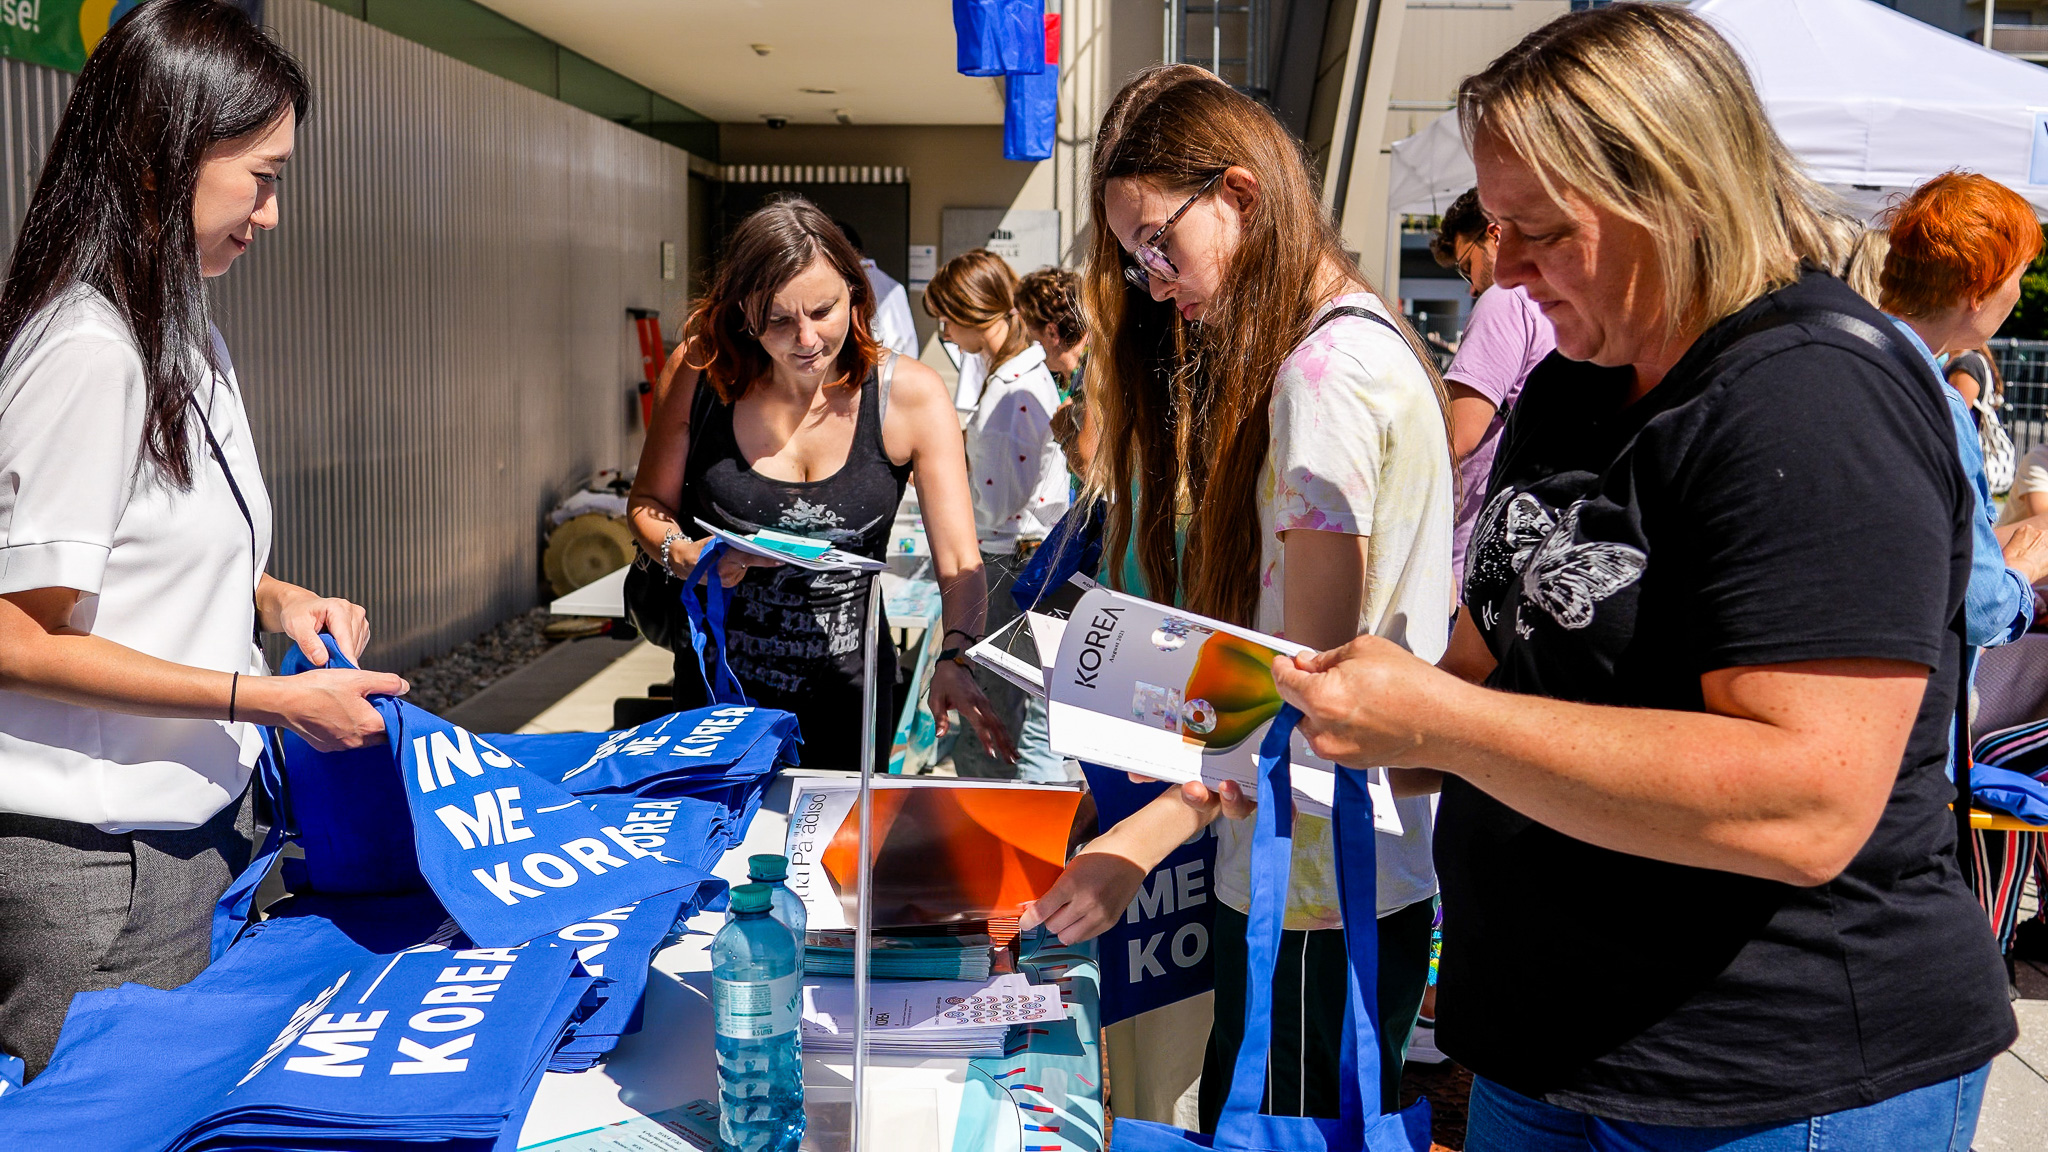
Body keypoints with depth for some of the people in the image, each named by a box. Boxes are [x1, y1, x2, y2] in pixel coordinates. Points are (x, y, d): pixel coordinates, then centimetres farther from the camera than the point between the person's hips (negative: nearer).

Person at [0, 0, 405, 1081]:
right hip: (95, 869, -9)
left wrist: (276, 599, 4)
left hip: (192, 826, 9)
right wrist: (270, 698, -18)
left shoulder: (184, 333, 10)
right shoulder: (88, 352, -20)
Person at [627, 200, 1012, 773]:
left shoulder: (911, 394, -13)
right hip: (717, 686, 1)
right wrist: (679, 553, -18)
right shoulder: (705, 373, -9)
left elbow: (960, 563, -16)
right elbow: (648, 503, 4)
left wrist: (956, 658, -34)